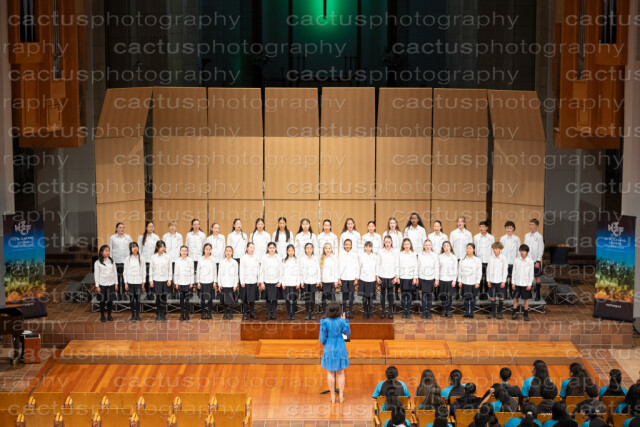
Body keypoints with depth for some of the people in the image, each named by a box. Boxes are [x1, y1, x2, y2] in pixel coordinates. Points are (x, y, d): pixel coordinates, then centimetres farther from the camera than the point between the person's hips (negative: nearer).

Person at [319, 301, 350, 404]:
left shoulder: (325, 322, -13)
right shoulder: (341, 321, -10)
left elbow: (322, 338, -9)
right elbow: (348, 333, 7)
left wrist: (323, 342, 14)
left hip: (329, 349, -1)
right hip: (340, 349, 1)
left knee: (330, 373, 8)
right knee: (341, 373, 10)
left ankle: (333, 396, 9)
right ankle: (341, 395, 9)